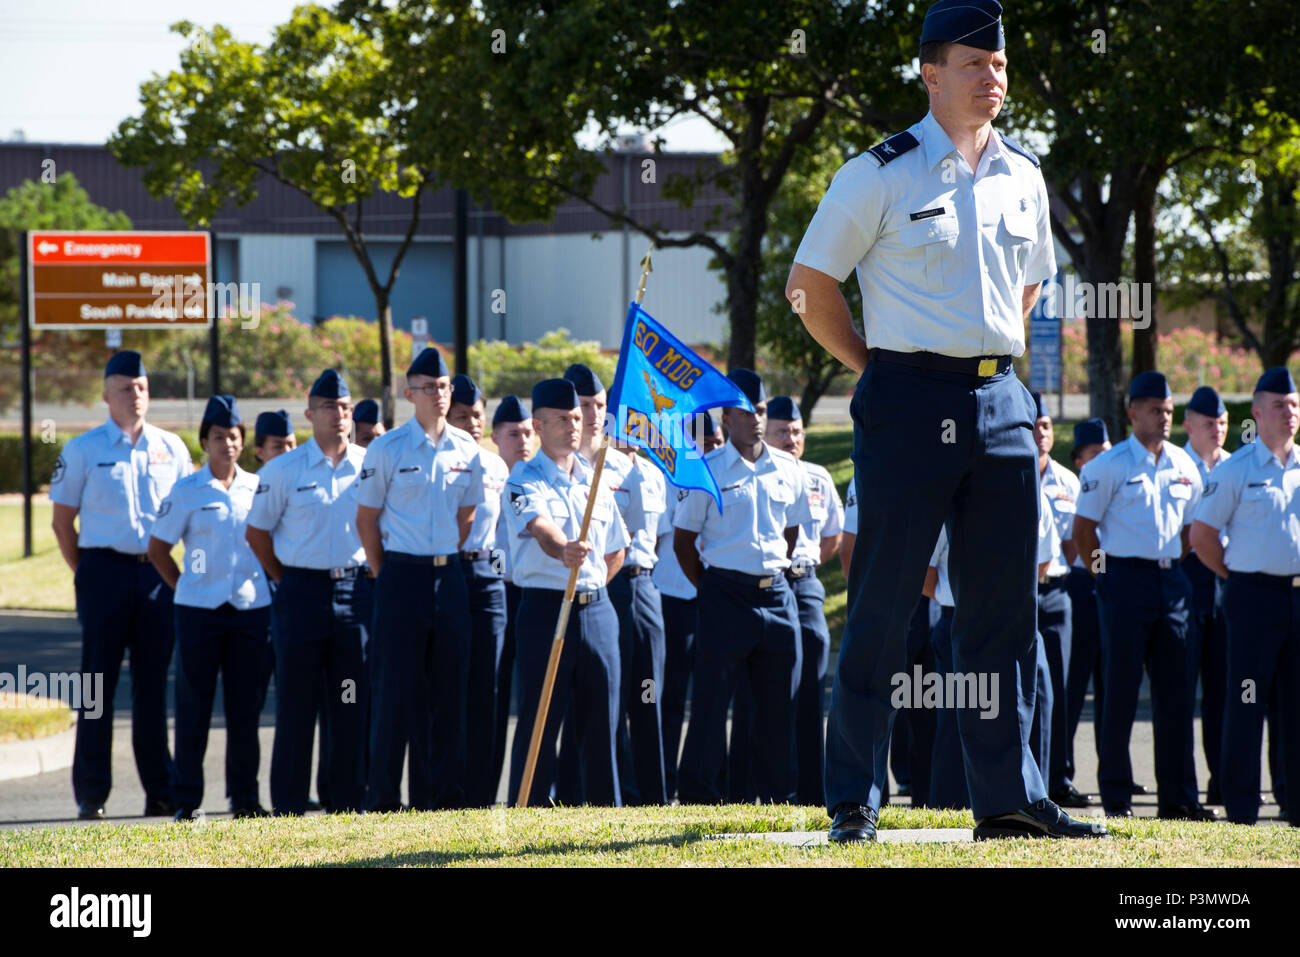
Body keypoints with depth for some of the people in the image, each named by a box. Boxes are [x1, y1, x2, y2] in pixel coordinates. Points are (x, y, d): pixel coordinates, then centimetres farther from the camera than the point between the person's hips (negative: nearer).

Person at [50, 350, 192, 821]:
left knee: (153, 682, 5)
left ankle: (160, 790, 8)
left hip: (157, 572, 3)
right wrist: (85, 574, 1)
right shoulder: (83, 450, 2)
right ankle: (91, 794, 1)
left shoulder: (171, 448, 10)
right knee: (98, 680, -2)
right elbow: (62, 520, 5)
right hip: (105, 571, -3)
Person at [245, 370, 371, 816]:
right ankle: (289, 807, 2)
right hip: (303, 591, -2)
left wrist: (371, 575, 9)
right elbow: (257, 533, 7)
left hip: (356, 591, 2)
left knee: (353, 703, 3)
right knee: (297, 702, -1)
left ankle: (347, 800, 10)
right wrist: (287, 580, 5)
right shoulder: (282, 471, 0)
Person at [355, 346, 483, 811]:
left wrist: (448, 561, 11)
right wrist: (386, 577, 3)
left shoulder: (467, 450, 7)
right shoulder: (386, 449, -4)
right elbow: (366, 518, 2)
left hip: (449, 576, 4)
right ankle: (383, 799, 0)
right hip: (402, 576, -4)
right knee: (396, 689, -5)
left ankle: (443, 795, 9)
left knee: (449, 689, 3)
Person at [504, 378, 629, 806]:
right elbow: (540, 528, -25)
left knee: (600, 722, 7)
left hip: (596, 610, 5)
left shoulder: (595, 482, 15)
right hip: (545, 608, -5)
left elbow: (615, 551, 27)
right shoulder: (524, 480, -4)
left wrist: (590, 585, 15)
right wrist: (563, 551, -45)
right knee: (539, 721, -5)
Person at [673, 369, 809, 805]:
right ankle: (699, 797, -1)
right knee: (712, 698, -6)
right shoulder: (707, 471, -2)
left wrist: (775, 574, 13)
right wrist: (709, 590, 0)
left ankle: (777, 797, 12)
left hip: (776, 593, 4)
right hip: (726, 593, -4)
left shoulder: (788, 470, 10)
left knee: (779, 700, 5)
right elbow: (683, 541, 1)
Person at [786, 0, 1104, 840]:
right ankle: (854, 801, 2)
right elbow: (811, 284, 0)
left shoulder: (1022, 176, 12)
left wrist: (994, 359, 15)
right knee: (884, 605, -3)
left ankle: (1010, 798, 9)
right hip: (909, 401, -5)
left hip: (999, 401, 5)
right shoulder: (881, 174, -4)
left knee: (1006, 607, 5)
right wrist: (878, 370, -1)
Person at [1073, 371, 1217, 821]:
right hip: (1125, 580, -5)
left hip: (1171, 579, 5)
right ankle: (1115, 796, 1)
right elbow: (1083, 530, -3)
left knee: (1174, 690, 4)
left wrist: (1175, 569, 13)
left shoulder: (1185, 466, 12)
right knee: (1121, 691, -4)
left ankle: (1177, 796, 7)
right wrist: (1106, 573, -1)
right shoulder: (1109, 466, -4)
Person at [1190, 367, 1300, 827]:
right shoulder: (1235, 470, -2)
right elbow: (1202, 535, 0)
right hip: (1255, 595, -4)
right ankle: (1241, 809, -1)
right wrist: (1239, 575, 0)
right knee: (1247, 702, -5)